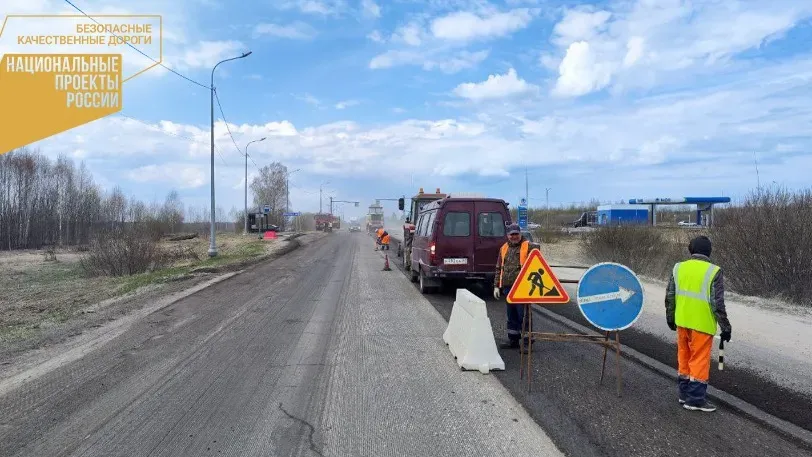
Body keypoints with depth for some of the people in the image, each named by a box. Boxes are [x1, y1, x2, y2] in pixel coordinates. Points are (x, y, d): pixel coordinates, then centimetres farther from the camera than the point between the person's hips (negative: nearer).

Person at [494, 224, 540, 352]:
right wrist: (497, 286, 14)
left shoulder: (528, 246, -2)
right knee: (511, 316, 14)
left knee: (523, 316, -3)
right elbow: (499, 269, 18)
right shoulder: (504, 248, 15)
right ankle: (513, 340, 25)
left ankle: (527, 342, 5)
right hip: (507, 287, 6)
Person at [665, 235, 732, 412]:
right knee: (700, 361, 5)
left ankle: (684, 394, 26)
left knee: (684, 358, 16)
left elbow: (669, 297, 8)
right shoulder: (713, 272, -12)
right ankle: (695, 399, 10)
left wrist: (670, 318, 20)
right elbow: (718, 304, -13)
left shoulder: (679, 268, 2)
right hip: (702, 324, -5)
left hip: (682, 322, 5)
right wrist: (725, 327, -3)